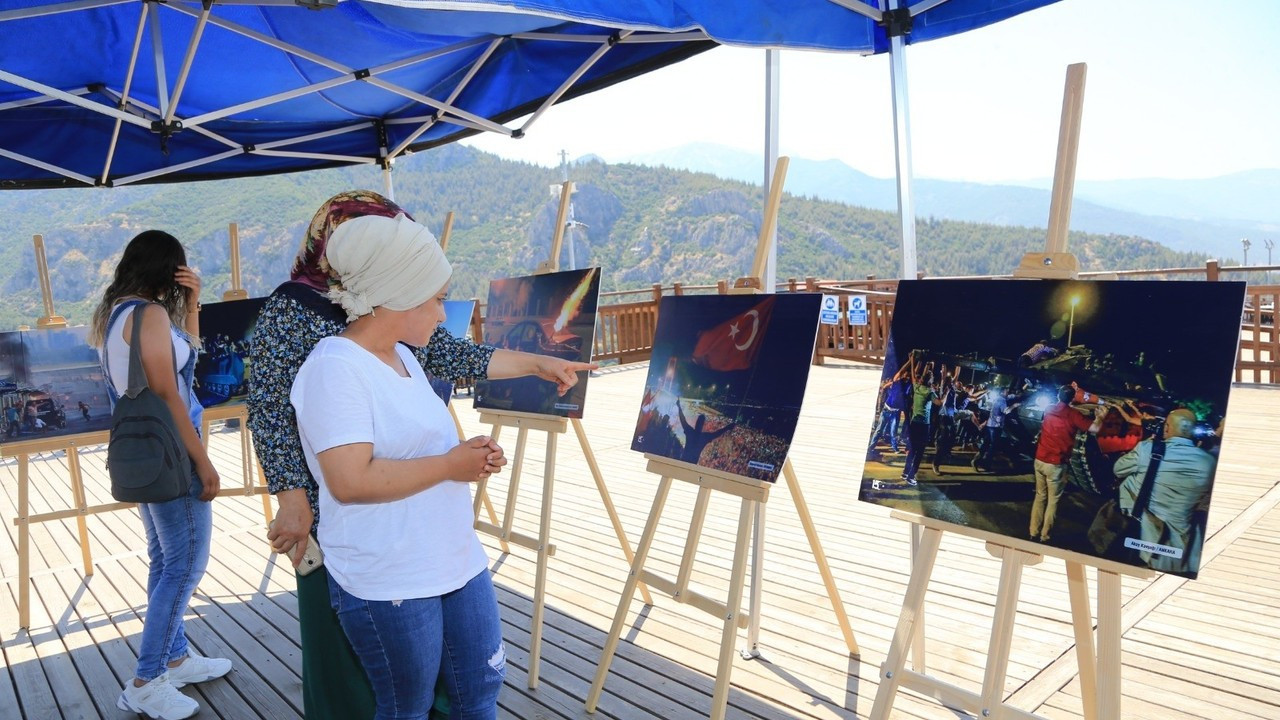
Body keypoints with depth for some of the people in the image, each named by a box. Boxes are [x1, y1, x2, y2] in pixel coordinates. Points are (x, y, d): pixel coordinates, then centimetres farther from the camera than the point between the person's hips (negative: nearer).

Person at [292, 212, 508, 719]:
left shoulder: (402, 357, 10)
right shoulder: (334, 368, -19)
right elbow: (350, 481, -28)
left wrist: (471, 456, 0)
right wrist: (450, 466, -19)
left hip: (459, 563, 8)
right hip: (387, 584, -8)